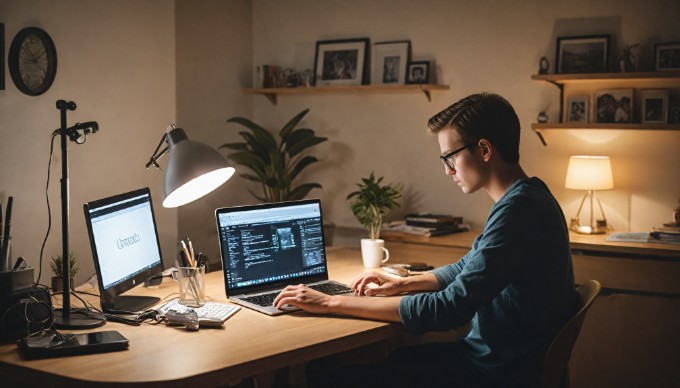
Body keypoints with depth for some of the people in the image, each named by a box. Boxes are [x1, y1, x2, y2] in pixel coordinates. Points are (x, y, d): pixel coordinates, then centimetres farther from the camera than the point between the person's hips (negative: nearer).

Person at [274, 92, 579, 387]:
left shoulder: (518, 210, -23)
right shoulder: (525, 199, 9)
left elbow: (448, 310, -26)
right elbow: (468, 268, 24)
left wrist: (333, 304, -21)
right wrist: (402, 284, 10)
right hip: (492, 354, 10)